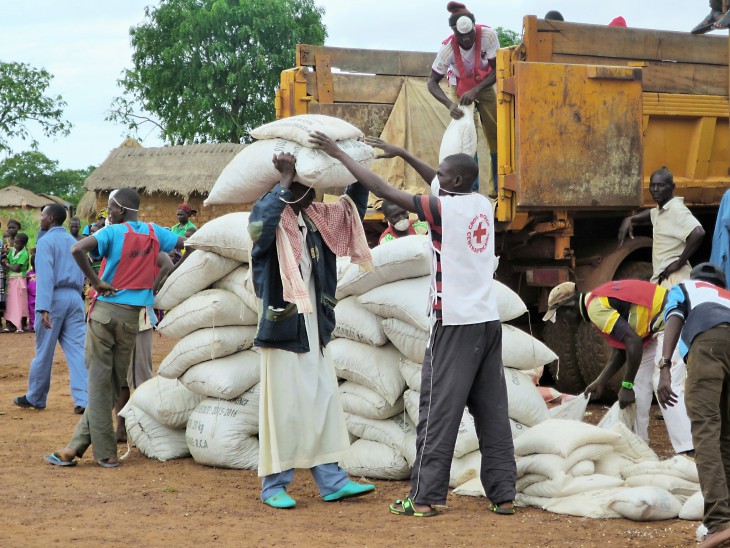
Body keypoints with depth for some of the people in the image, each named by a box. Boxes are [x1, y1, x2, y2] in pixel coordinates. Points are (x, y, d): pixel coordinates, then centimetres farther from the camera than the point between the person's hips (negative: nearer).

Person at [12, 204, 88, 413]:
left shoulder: (46, 241, -6)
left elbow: (45, 276, -17)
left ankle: (35, 398, 19)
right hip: (75, 298, 6)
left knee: (44, 351, 6)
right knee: (77, 350, -1)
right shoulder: (73, 242, 17)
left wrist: (43, 308, -24)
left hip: (55, 297, -6)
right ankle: (83, 400, -11)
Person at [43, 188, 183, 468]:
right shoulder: (154, 232, 7)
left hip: (104, 310, -3)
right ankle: (75, 448, 8)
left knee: (99, 383, 2)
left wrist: (96, 282, -13)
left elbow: (77, 249, -22)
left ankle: (106, 453, 2)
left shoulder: (113, 232, -6)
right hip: (131, 317, 3)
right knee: (113, 384, 8)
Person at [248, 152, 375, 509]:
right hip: (281, 330, -7)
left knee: (323, 406, 9)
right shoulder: (271, 216, -10)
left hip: (314, 331, 7)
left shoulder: (317, 219, 11)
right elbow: (260, 225, -33)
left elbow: (352, 211, 21)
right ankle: (274, 486, 8)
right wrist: (285, 182, -30)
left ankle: (331, 482, 16)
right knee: (283, 408, -2)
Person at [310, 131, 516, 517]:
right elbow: (442, 187, 28)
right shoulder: (483, 206, 10)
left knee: (438, 411, -3)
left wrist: (339, 154, -2)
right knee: (493, 410, 7)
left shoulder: (444, 209, -10)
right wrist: (402, 154, 30)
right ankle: (503, 495, 7)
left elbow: (384, 191, -9)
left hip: (455, 324, -7)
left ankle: (425, 497, -1)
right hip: (488, 321, 7)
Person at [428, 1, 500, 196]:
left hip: (485, 85, 2)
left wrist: (475, 91, -37)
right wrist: (449, 104, -43)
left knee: (496, 135, 0)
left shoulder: (488, 35, -32)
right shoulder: (448, 47, -32)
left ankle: (497, 187, 9)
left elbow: (497, 70, -24)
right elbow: (432, 82, -27)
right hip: (460, 88, -2)